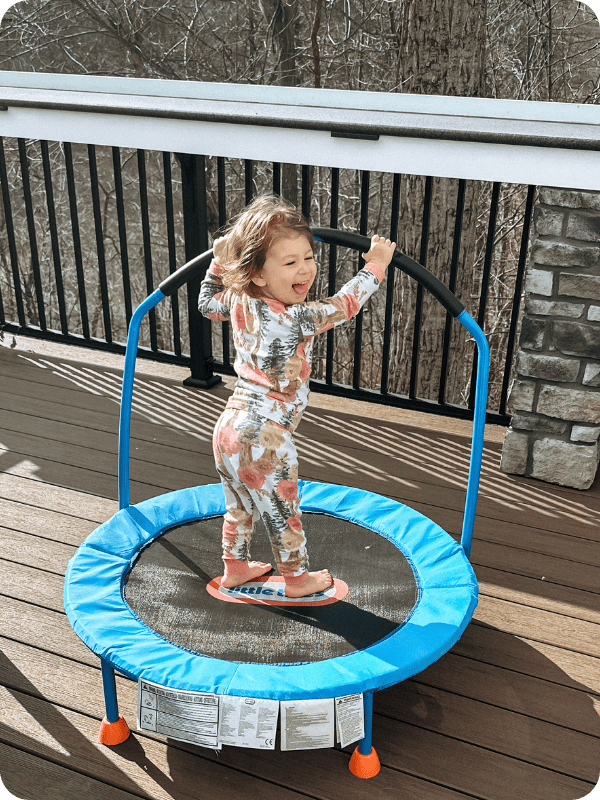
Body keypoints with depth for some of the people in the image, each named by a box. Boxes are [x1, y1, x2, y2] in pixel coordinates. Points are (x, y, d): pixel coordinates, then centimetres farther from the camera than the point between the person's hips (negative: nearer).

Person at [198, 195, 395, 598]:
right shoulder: (295, 319, -24)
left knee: (241, 505, 27)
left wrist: (219, 261, 27)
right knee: (283, 511, 14)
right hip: (264, 439, -7)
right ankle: (297, 578, 34)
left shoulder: (238, 302, -3)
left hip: (231, 426, 7)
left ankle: (235, 566, 44)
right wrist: (375, 265, 1)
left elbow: (207, 302, 19)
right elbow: (343, 305, -11)